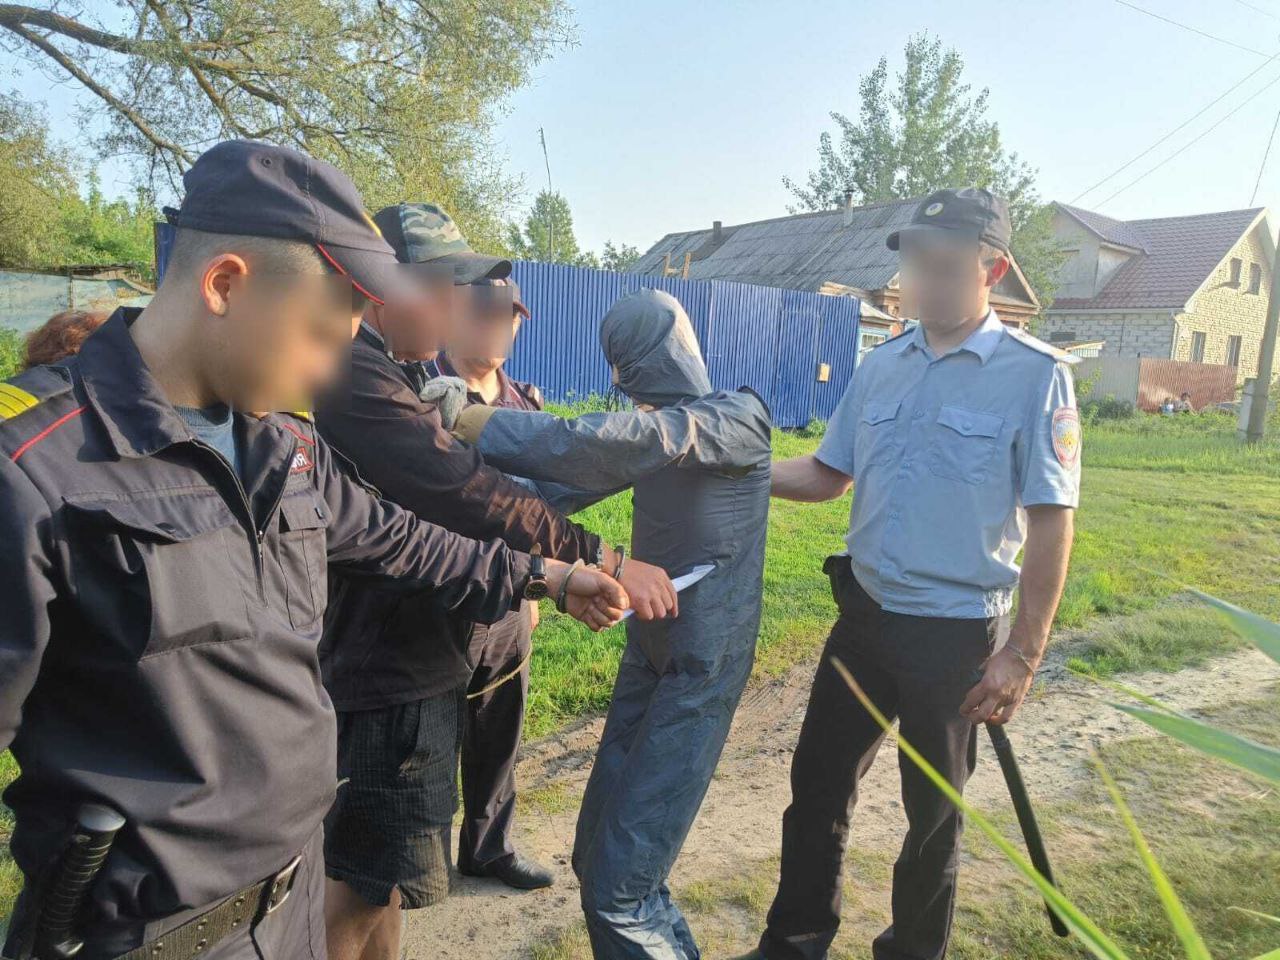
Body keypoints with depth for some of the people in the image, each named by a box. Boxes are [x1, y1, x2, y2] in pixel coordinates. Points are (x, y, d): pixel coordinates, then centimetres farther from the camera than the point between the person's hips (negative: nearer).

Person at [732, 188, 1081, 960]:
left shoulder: (1036, 374, -11)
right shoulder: (881, 367, 4)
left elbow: (1050, 523, -11)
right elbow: (828, 475, 10)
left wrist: (1023, 653, -12)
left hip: (956, 631, -5)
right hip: (864, 614, 5)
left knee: (933, 811, 15)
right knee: (818, 781, 16)